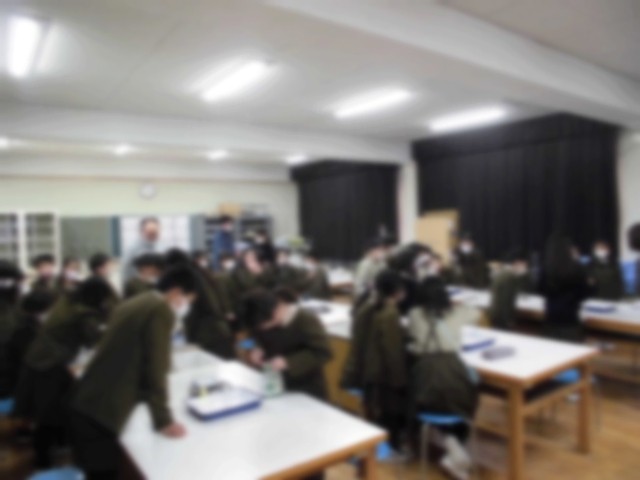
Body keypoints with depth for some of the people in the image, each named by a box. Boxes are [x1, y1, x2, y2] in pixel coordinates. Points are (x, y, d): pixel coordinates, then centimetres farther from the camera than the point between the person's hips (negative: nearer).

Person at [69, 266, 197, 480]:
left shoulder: (133, 303, 13)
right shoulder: (162, 311, -14)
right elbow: (156, 370, -15)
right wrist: (163, 421, -5)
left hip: (86, 405, 9)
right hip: (101, 413, -9)